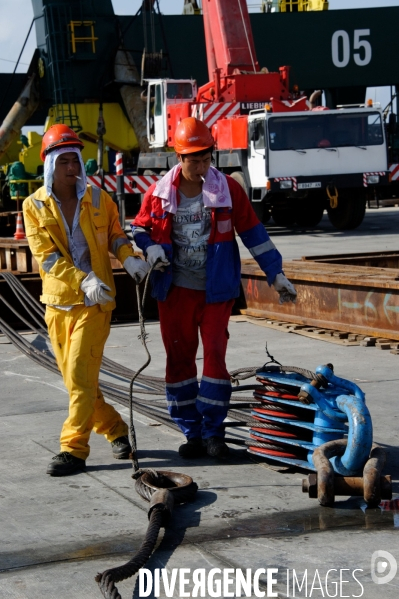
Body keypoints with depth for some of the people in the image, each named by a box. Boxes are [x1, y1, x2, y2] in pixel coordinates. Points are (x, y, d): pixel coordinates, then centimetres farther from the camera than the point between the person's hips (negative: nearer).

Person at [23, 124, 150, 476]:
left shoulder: (98, 199, 0)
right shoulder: (35, 206, -2)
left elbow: (115, 235, 14)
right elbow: (45, 255, -12)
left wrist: (129, 257, -8)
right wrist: (84, 279, -25)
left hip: (95, 301, -2)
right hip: (58, 302, 3)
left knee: (80, 374, -12)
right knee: (74, 378, 9)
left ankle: (74, 449, -9)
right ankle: (116, 431, 27)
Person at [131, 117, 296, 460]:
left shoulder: (227, 190, -3)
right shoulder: (160, 193, 0)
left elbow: (253, 232, 2)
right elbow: (140, 229, 13)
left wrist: (276, 274, 1)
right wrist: (151, 249, -9)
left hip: (216, 289, -1)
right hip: (175, 289, 2)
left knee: (215, 356, -6)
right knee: (179, 359, 5)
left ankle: (213, 432, 3)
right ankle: (192, 433, 15)